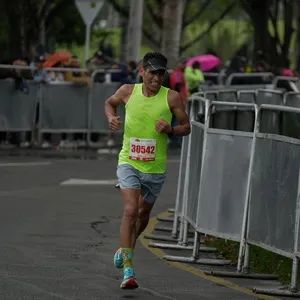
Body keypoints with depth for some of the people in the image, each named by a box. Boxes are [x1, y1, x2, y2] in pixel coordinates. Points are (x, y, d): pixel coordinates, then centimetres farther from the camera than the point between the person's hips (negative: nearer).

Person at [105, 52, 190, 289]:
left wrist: (170, 130, -20)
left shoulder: (172, 98, -9)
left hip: (155, 167, 2)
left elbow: (186, 127, 0)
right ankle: (128, 270, -18)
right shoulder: (128, 91, -6)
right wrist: (112, 117, -5)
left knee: (143, 214, 18)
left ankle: (125, 249, 48)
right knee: (130, 210, -18)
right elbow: (110, 103, 16)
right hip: (129, 162, -2)